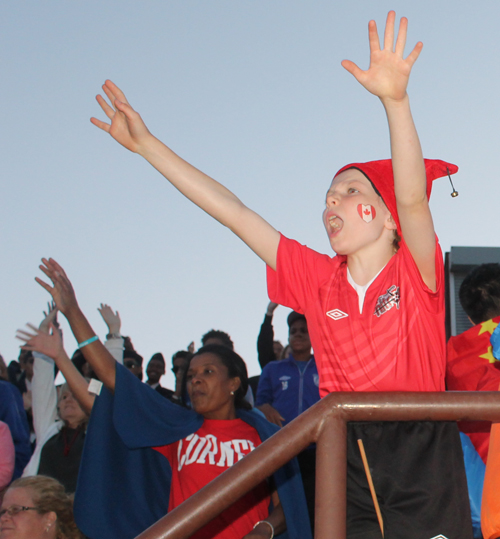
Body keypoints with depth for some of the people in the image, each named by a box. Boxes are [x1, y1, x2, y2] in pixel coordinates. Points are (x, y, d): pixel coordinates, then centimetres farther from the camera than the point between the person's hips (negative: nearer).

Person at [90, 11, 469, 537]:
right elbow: (233, 212, 10)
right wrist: (146, 144, 11)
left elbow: (413, 198, -22)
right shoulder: (319, 279, 9)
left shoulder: (415, 273, -2)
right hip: (347, 463, 4)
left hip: (422, 460, -4)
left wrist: (395, 99, -38)